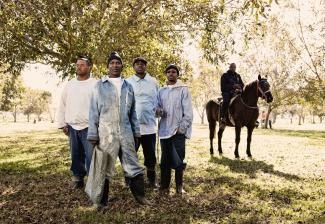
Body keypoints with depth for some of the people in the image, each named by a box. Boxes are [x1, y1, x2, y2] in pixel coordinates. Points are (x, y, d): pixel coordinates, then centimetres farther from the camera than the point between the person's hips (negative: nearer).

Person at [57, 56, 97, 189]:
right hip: (72, 127, 5)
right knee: (76, 155, 13)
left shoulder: (95, 84, -2)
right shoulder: (70, 84, 13)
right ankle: (77, 179, 26)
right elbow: (62, 105, 15)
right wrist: (62, 124, 10)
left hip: (89, 127, -5)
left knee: (91, 155, -7)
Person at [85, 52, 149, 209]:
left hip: (126, 133, 3)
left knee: (133, 165, 6)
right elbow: (93, 111, 0)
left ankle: (140, 196, 18)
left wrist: (136, 131, 11)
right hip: (105, 133, -3)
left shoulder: (128, 86, 13)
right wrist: (93, 134, -5)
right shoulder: (99, 85, 3)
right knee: (103, 168, 6)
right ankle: (101, 201, 20)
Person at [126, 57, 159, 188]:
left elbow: (157, 101, 13)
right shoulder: (127, 82, 4)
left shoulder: (153, 82, 8)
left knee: (150, 156, 11)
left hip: (149, 125, 1)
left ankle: (152, 180, 27)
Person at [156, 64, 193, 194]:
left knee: (178, 160, 3)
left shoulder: (183, 89, -1)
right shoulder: (161, 91, 11)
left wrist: (182, 127, -12)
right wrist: (158, 111, -9)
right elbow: (158, 106, 15)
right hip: (164, 130, 4)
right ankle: (164, 185, 21)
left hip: (178, 130, -4)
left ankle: (179, 186, 18)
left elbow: (188, 112, -5)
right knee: (165, 160, 10)